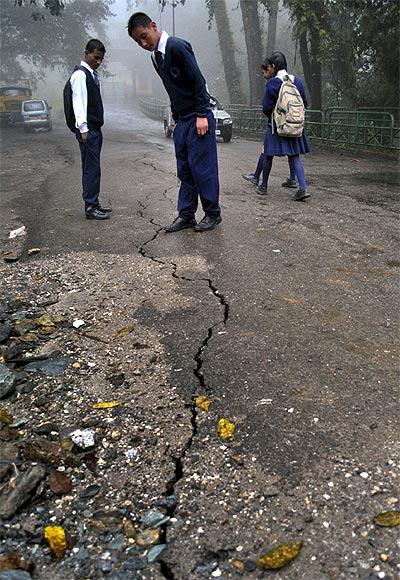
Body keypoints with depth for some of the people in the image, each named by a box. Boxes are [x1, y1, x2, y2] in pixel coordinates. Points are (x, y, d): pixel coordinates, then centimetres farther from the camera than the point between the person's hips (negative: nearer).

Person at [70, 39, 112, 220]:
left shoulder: (93, 74, 19)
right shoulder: (80, 74, -9)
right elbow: (78, 101, -17)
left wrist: (97, 127, 17)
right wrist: (83, 127, -24)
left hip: (96, 128, 9)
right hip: (87, 130, -9)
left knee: (93, 168, 13)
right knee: (91, 168, -8)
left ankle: (94, 203, 20)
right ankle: (90, 208, -4)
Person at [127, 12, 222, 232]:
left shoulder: (177, 47, -12)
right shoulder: (155, 56, 14)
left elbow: (198, 81, -16)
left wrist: (202, 115, -18)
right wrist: (176, 119, 16)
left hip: (198, 118, -8)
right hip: (181, 121, 9)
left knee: (202, 167, -5)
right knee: (184, 170, 8)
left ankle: (212, 214, 6)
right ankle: (186, 215, 13)